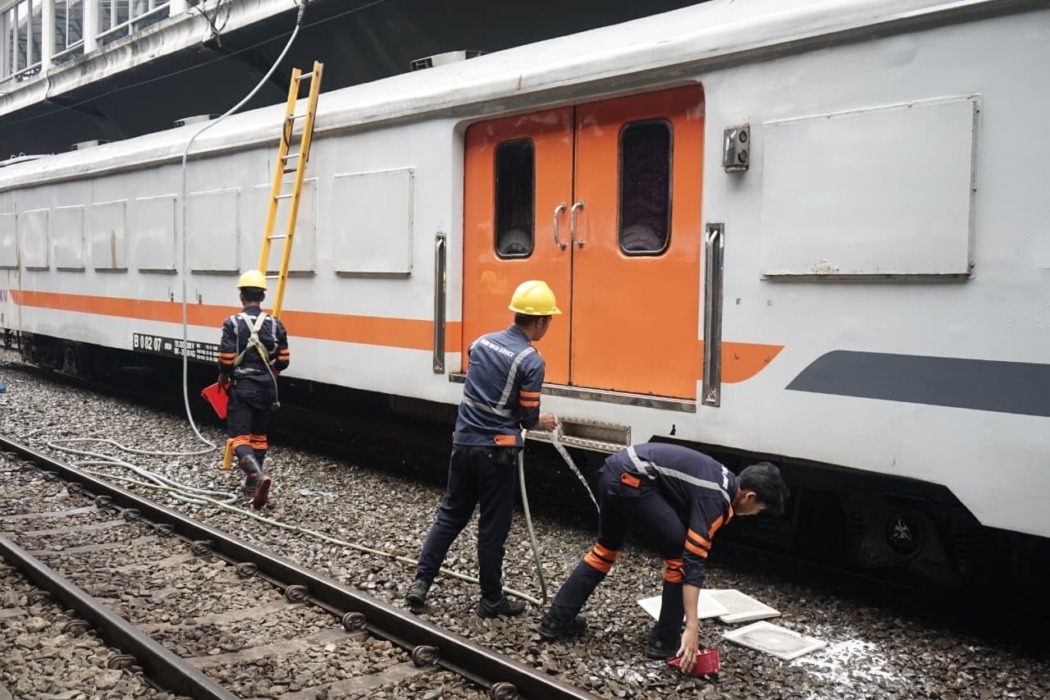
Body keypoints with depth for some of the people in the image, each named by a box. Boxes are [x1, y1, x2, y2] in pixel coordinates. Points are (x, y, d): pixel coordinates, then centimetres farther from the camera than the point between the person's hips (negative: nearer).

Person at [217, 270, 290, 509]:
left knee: (240, 437, -3)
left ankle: (258, 476, -26)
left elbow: (226, 359, -13)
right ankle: (251, 482, 26)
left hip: (242, 387, -4)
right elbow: (283, 361, 3)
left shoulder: (233, 323, -11)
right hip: (266, 388, 4)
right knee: (258, 436, 17)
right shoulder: (275, 324, 0)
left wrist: (223, 378, 8)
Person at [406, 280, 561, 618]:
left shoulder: (480, 343, 6)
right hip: (496, 450, -6)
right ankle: (492, 600, 18)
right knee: (493, 527, 6)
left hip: (463, 441, 6)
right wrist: (544, 421, 13)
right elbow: (528, 417, -10)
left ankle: (420, 583, 12)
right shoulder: (531, 360, -13)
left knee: (450, 515, 16)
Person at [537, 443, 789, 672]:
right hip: (632, 478, -10)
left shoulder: (725, 481, 17)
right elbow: (693, 560, -16)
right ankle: (665, 642, 9)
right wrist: (692, 627, -17)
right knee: (679, 555, 0)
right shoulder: (714, 499, -10)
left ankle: (556, 620, 27)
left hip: (614, 469, 10)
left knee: (606, 549, 24)